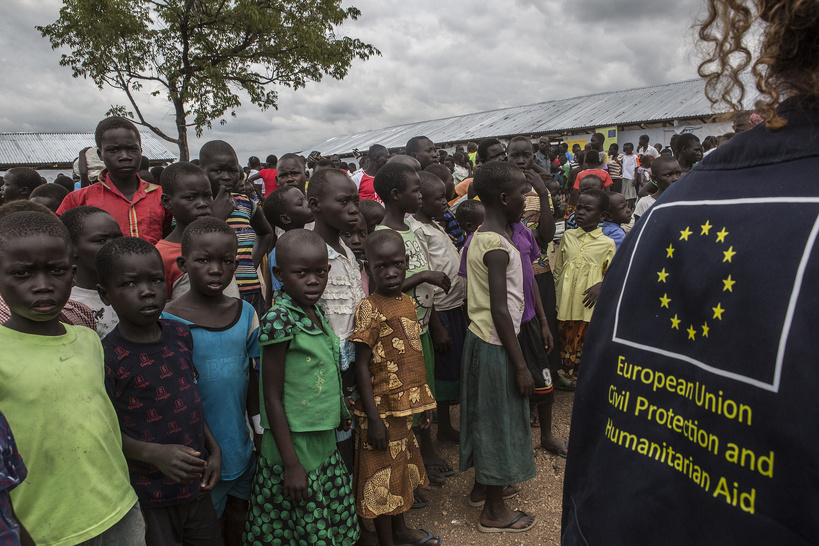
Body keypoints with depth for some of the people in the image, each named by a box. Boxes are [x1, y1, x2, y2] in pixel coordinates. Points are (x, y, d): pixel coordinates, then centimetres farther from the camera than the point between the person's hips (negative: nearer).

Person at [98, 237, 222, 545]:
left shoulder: (180, 335, -1)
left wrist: (214, 450, 4)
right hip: (149, 496, -5)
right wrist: (155, 454, -24)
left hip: (196, 484, 5)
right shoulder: (108, 358, -17)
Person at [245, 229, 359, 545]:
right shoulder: (280, 320, -20)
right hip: (296, 445, -7)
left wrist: (340, 412, 20)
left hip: (325, 442, 8)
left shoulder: (316, 311, 3)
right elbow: (272, 398, -18)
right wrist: (291, 464, -17)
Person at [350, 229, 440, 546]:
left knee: (402, 467, 22)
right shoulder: (369, 309, -17)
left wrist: (424, 402, 15)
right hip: (383, 409, -8)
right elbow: (361, 367, -18)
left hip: (405, 406, 8)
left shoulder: (408, 303, 5)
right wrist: (373, 419, -20)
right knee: (383, 475, 7)